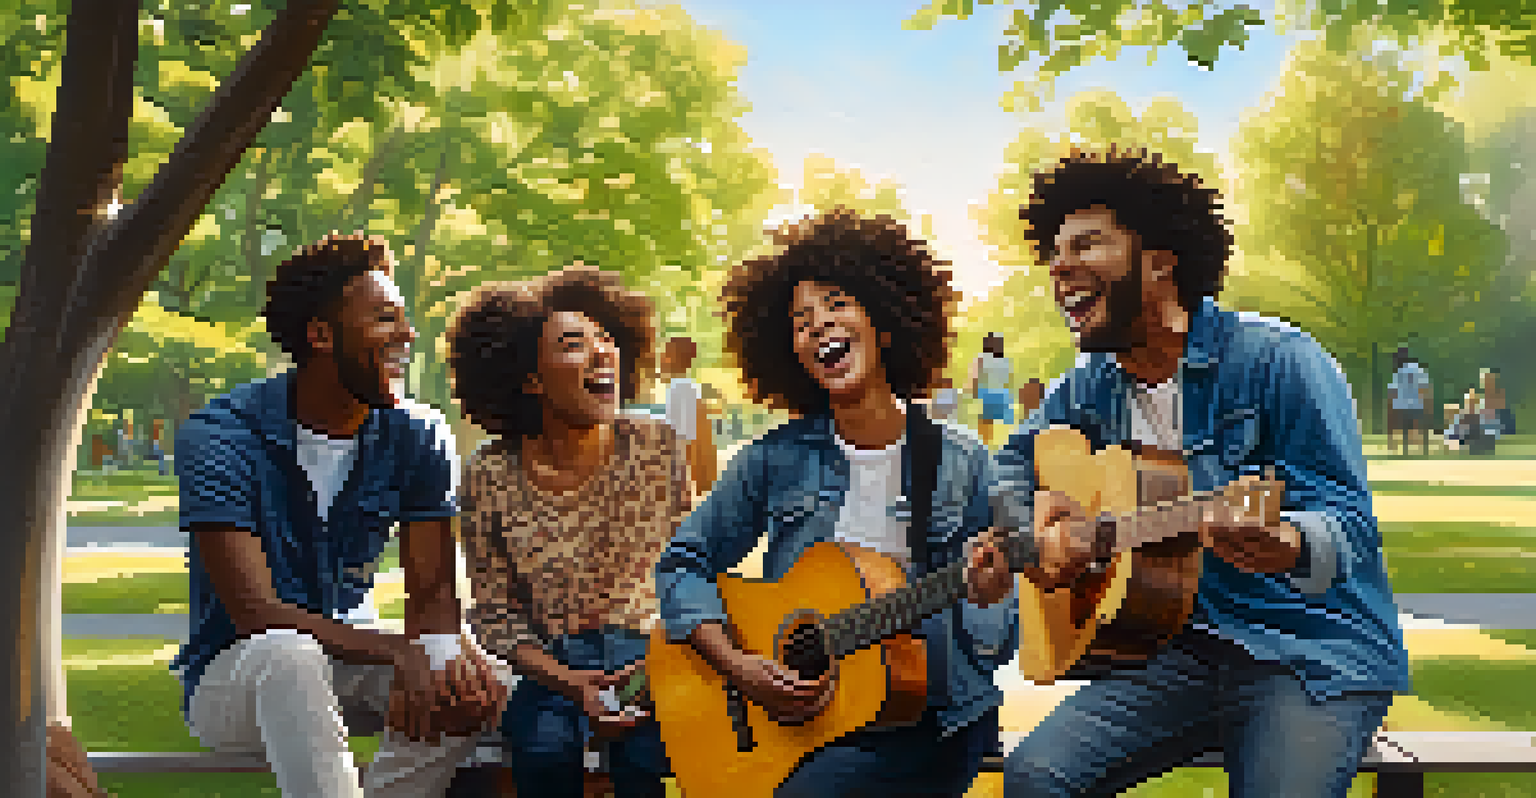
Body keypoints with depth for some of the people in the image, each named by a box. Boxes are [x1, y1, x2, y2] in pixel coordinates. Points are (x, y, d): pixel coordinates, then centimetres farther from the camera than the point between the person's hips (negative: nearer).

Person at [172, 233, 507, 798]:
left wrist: (442, 657, -31)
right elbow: (255, 610, -23)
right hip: (230, 679, -3)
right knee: (289, 655, -38)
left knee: (480, 682, -25)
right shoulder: (217, 438, -15)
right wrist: (396, 653, -37)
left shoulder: (418, 437, -2)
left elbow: (433, 593, -6)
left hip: (348, 668, 4)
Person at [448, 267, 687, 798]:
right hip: (550, 669, 0)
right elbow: (495, 615, 0)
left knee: (645, 751, -29)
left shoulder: (659, 448, 2)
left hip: (650, 655, 0)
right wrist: (569, 682, -13)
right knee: (547, 746, -31)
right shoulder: (491, 478, -3)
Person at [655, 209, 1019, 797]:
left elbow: (996, 647, 2)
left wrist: (988, 600, -22)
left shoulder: (963, 464, -2)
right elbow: (681, 564, 5)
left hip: (931, 721, -2)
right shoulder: (777, 457, 0)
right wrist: (737, 665, -10)